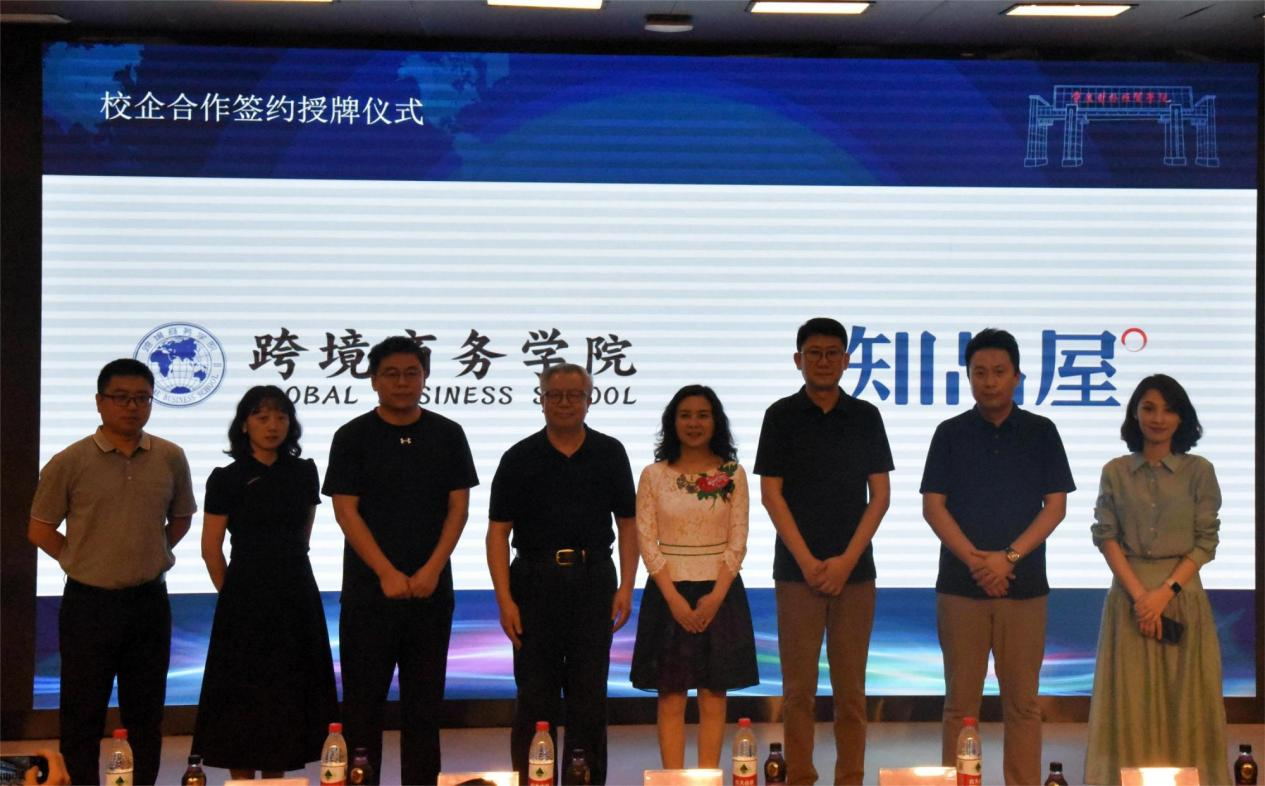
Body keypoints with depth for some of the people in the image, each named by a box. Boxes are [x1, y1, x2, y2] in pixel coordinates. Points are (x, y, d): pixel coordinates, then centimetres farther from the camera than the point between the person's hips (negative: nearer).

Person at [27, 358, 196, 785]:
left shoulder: (171, 458, 1)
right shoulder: (69, 462, -7)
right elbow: (40, 529, 0)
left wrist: (150, 555, 6)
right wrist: (84, 560, -2)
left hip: (149, 601, 3)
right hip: (89, 602, -3)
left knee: (146, 714, 11)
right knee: (82, 714, 4)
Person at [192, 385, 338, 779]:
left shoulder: (304, 473, 7)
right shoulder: (227, 479, -5)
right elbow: (211, 548, -2)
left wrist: (290, 572, 12)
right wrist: (233, 593, 4)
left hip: (296, 597, 4)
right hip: (247, 598, -4)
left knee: (288, 695, 8)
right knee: (245, 697, -1)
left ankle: (275, 781, 17)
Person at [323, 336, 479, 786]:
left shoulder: (447, 435, 8)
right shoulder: (353, 438, 1)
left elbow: (458, 507, 5)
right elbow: (345, 510, -4)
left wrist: (432, 570, -8)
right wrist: (387, 573, -12)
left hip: (431, 588, 2)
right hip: (369, 588, -2)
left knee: (424, 702, 6)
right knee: (364, 701, 0)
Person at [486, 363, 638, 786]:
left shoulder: (609, 453, 7)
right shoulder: (520, 458, 1)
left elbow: (628, 523, 9)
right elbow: (498, 532, 0)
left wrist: (626, 587, -1)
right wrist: (505, 600, -9)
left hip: (593, 580, 1)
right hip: (535, 581, -1)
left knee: (589, 695, 6)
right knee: (535, 695, 1)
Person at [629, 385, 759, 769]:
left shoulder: (733, 474, 3)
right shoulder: (653, 475, 1)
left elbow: (738, 540, 0)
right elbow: (646, 540, -2)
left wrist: (716, 595, -11)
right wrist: (674, 598, -11)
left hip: (719, 592, 1)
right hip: (669, 592, 0)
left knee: (713, 696, 3)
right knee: (671, 697, 1)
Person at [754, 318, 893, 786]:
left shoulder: (865, 417, 7)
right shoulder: (782, 416, 3)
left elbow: (881, 495, 5)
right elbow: (771, 493, -1)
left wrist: (846, 560, -6)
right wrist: (807, 561, -8)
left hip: (854, 569, 1)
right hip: (797, 569, -1)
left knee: (850, 688, 4)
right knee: (799, 688, 1)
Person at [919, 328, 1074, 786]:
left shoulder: (1041, 433, 6)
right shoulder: (951, 434, 6)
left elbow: (1055, 506, 1)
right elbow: (933, 507, 1)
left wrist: (1008, 557, -11)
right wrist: (975, 559, -11)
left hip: (1024, 587, 0)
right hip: (960, 587, 0)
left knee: (1022, 701, 2)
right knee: (960, 701, 2)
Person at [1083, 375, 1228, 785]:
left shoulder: (1199, 471, 2)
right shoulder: (1115, 472, 4)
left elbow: (1205, 542, -1)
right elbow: (1106, 537, 1)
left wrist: (1165, 592, -11)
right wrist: (1138, 593, -11)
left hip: (1182, 594, 0)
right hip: (1129, 594, 1)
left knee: (1184, 702, 1)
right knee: (1131, 703, 1)